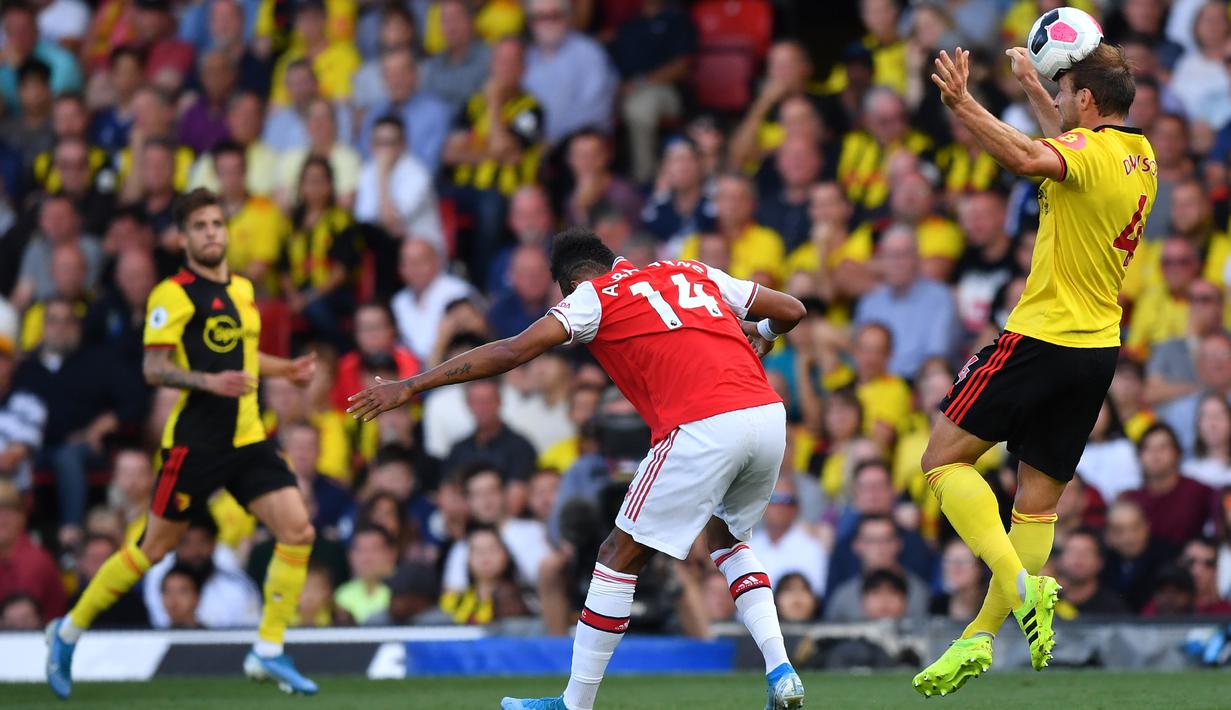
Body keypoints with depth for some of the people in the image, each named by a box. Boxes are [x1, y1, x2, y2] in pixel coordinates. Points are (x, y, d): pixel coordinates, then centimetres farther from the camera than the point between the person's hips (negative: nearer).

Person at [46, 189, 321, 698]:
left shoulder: (242, 289, 15)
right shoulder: (174, 294, -9)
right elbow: (154, 369, -16)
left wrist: (285, 369, 20)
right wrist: (209, 381, -30)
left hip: (247, 439, 7)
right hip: (196, 441, -7)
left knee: (298, 531, -8)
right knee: (155, 547, 0)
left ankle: (268, 653, 0)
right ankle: (69, 631, 18)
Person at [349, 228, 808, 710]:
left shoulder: (594, 296, 11)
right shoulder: (694, 272, 26)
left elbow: (512, 352, 1)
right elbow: (792, 310, 30)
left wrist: (410, 387, 3)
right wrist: (761, 336, 54)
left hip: (702, 428, -6)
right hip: (770, 415, 6)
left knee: (619, 557, 7)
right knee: (726, 536, 31)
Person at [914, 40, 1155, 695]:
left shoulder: (1089, 150, -14)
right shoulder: (1139, 155, 12)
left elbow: (1029, 158, -38)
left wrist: (962, 104, -41)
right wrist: (1033, 88, 42)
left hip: (1043, 339, -8)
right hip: (1099, 347, 8)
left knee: (944, 459, -2)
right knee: (1038, 503, 8)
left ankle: (1022, 584, -19)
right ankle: (979, 639, 8)